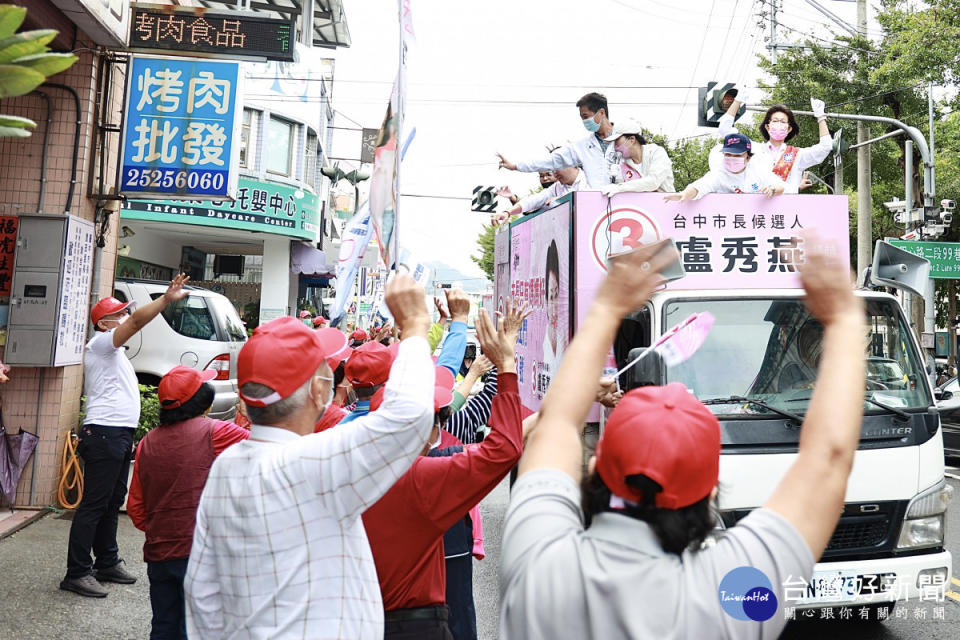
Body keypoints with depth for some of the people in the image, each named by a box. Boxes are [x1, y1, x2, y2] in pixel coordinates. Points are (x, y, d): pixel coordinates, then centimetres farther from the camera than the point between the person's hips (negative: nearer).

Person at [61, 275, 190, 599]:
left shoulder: (113, 350, 22)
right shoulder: (100, 343, -8)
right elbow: (137, 321, -24)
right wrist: (166, 299, -35)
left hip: (120, 434, 10)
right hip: (104, 434, -10)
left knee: (112, 502, 15)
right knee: (94, 505, -6)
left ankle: (108, 563, 25)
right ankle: (77, 573, -1)